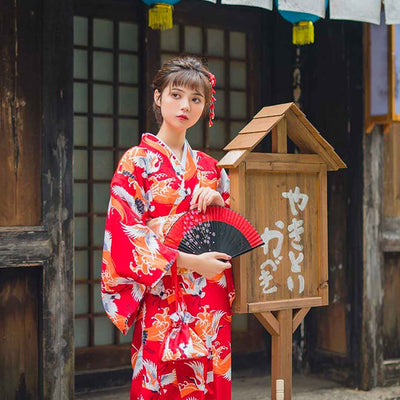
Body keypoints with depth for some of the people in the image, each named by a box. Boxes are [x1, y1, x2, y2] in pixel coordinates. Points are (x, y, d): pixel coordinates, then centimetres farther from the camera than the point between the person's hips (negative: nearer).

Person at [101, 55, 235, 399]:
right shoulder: (137, 161, -1)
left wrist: (219, 201, -2)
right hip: (162, 301, -5)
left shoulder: (209, 168, 14)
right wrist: (188, 261, -16)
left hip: (211, 307, 5)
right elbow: (124, 232, -10)